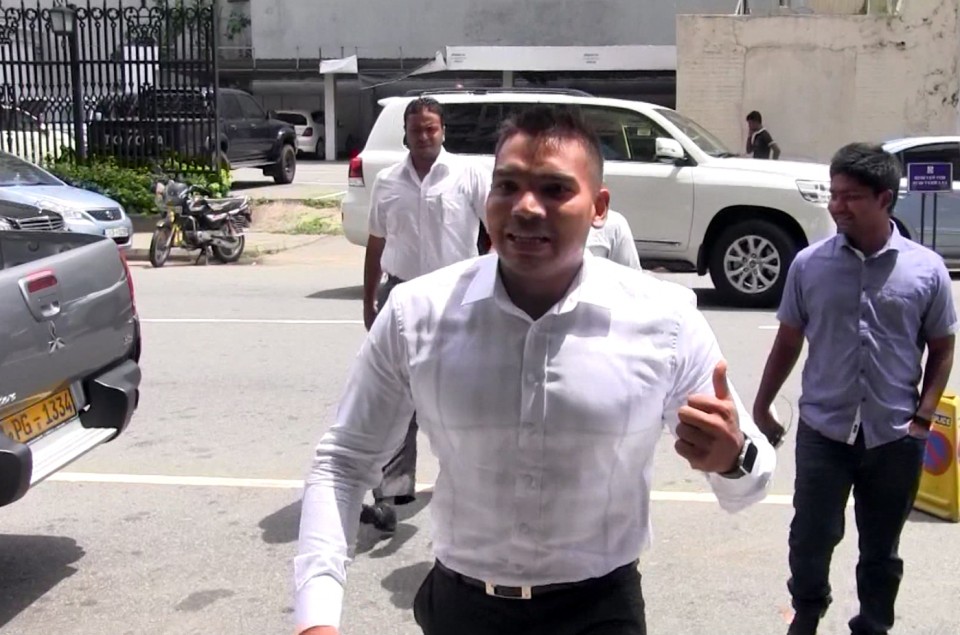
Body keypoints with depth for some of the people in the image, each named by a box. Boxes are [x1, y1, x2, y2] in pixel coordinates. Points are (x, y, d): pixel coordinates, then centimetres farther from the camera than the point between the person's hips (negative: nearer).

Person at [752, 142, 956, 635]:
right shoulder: (809, 264, -4)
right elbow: (788, 341, 5)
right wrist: (761, 408, 8)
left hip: (894, 437, 0)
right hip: (822, 430, 0)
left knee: (880, 548, 14)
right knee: (811, 537, 5)